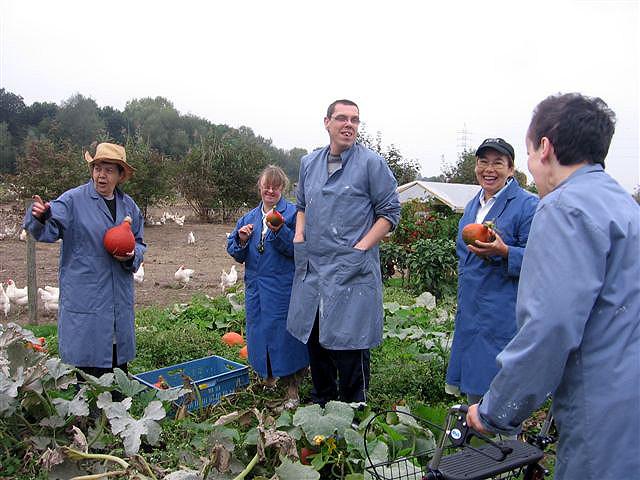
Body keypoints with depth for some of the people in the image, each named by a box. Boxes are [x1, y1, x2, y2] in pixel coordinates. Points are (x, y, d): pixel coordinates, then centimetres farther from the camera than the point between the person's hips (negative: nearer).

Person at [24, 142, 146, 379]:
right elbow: (48, 231, -19)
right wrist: (40, 216, -41)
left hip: (120, 303, 5)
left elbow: (139, 242, 19)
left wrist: (132, 256, -3)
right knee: (86, 366, -2)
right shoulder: (73, 200, -6)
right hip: (83, 296, -5)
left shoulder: (129, 205, 9)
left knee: (119, 365, 16)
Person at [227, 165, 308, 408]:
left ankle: (292, 390, 11)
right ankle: (267, 378, 33)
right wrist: (241, 240, -7)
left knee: (284, 335, -2)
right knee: (259, 333, 13)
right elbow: (235, 253, 13)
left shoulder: (293, 214, -4)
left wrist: (280, 232, -26)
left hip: (284, 289, -5)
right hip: (255, 288, 6)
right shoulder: (249, 217, 13)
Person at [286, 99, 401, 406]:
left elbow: (390, 212, -5)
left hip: (352, 272, -6)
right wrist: (299, 237, 7)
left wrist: (360, 248, -13)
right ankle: (321, 403, 37)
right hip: (312, 269, 6)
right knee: (314, 339, 16)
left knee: (348, 344, 0)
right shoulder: (308, 163, 10)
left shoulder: (371, 163, -6)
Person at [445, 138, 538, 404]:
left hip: (505, 315, -7)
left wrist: (503, 252, -29)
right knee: (472, 387, 16)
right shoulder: (472, 205, 14)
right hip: (470, 311, 8)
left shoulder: (528, 205, -10)